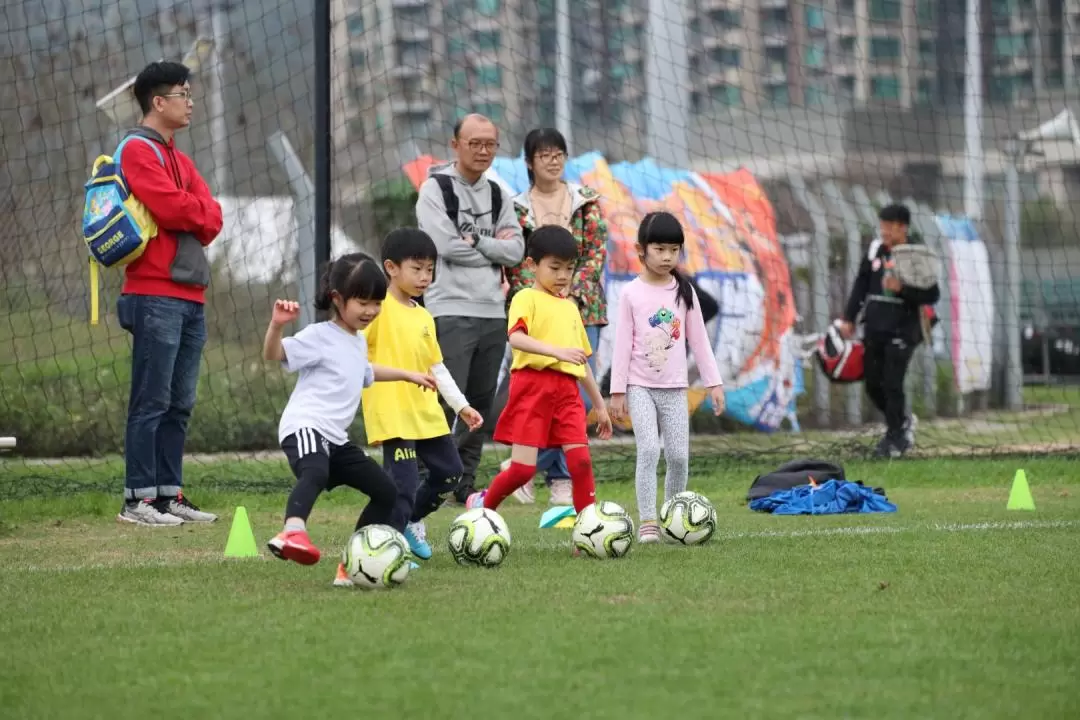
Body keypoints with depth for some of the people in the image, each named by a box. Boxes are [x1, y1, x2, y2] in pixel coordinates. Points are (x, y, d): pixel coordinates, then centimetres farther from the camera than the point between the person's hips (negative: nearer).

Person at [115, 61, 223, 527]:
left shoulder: (179, 158, 21)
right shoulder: (138, 151, -6)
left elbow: (211, 218, 13)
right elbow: (173, 208, -17)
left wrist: (190, 212, -6)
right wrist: (200, 211, 2)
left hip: (189, 296, 9)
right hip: (156, 295, -9)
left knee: (180, 404, 8)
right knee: (152, 401, -10)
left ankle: (169, 494, 11)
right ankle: (138, 500, -9)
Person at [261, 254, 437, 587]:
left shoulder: (358, 342, 21)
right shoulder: (320, 337, -7)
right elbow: (273, 354, -17)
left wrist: (408, 375, 52)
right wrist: (277, 325, -36)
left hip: (335, 438, 10)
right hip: (305, 427, -10)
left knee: (386, 493, 12)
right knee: (315, 474, -40)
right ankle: (292, 533, -65)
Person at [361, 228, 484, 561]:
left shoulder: (424, 318, 15)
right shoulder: (379, 307, -9)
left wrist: (461, 406, 19)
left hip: (426, 411, 8)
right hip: (392, 412, -8)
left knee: (449, 472, 13)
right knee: (404, 482, -12)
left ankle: (410, 520, 33)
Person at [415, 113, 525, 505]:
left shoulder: (496, 194, 16)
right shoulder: (435, 189, -2)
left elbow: (516, 251, 6)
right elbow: (446, 245, -14)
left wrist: (475, 242, -8)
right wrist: (494, 247, -3)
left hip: (493, 311, 6)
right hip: (450, 311, -6)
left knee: (480, 403, 7)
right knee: (448, 401, -13)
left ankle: (465, 483, 13)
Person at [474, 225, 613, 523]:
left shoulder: (570, 307, 21)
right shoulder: (526, 298, -1)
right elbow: (516, 337, -20)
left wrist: (599, 404, 28)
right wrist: (556, 351, -33)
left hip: (567, 389, 6)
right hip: (533, 384, -5)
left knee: (581, 460, -9)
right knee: (523, 468, -7)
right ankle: (484, 505, 20)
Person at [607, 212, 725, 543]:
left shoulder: (684, 292, 6)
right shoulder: (631, 293, -2)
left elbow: (699, 340, 10)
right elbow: (622, 344, -1)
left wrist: (714, 382, 6)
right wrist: (617, 391, -3)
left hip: (674, 388, 3)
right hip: (640, 387, -3)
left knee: (679, 455, -2)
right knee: (649, 449, -17)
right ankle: (647, 522, -14)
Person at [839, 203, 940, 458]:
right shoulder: (875, 249, 6)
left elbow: (933, 295, -9)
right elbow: (861, 284, 15)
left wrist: (902, 289, -22)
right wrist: (849, 317, 13)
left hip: (902, 329, -6)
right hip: (874, 327, 6)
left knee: (892, 384, -9)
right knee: (872, 383, 9)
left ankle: (895, 439, 2)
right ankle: (903, 421, 31)